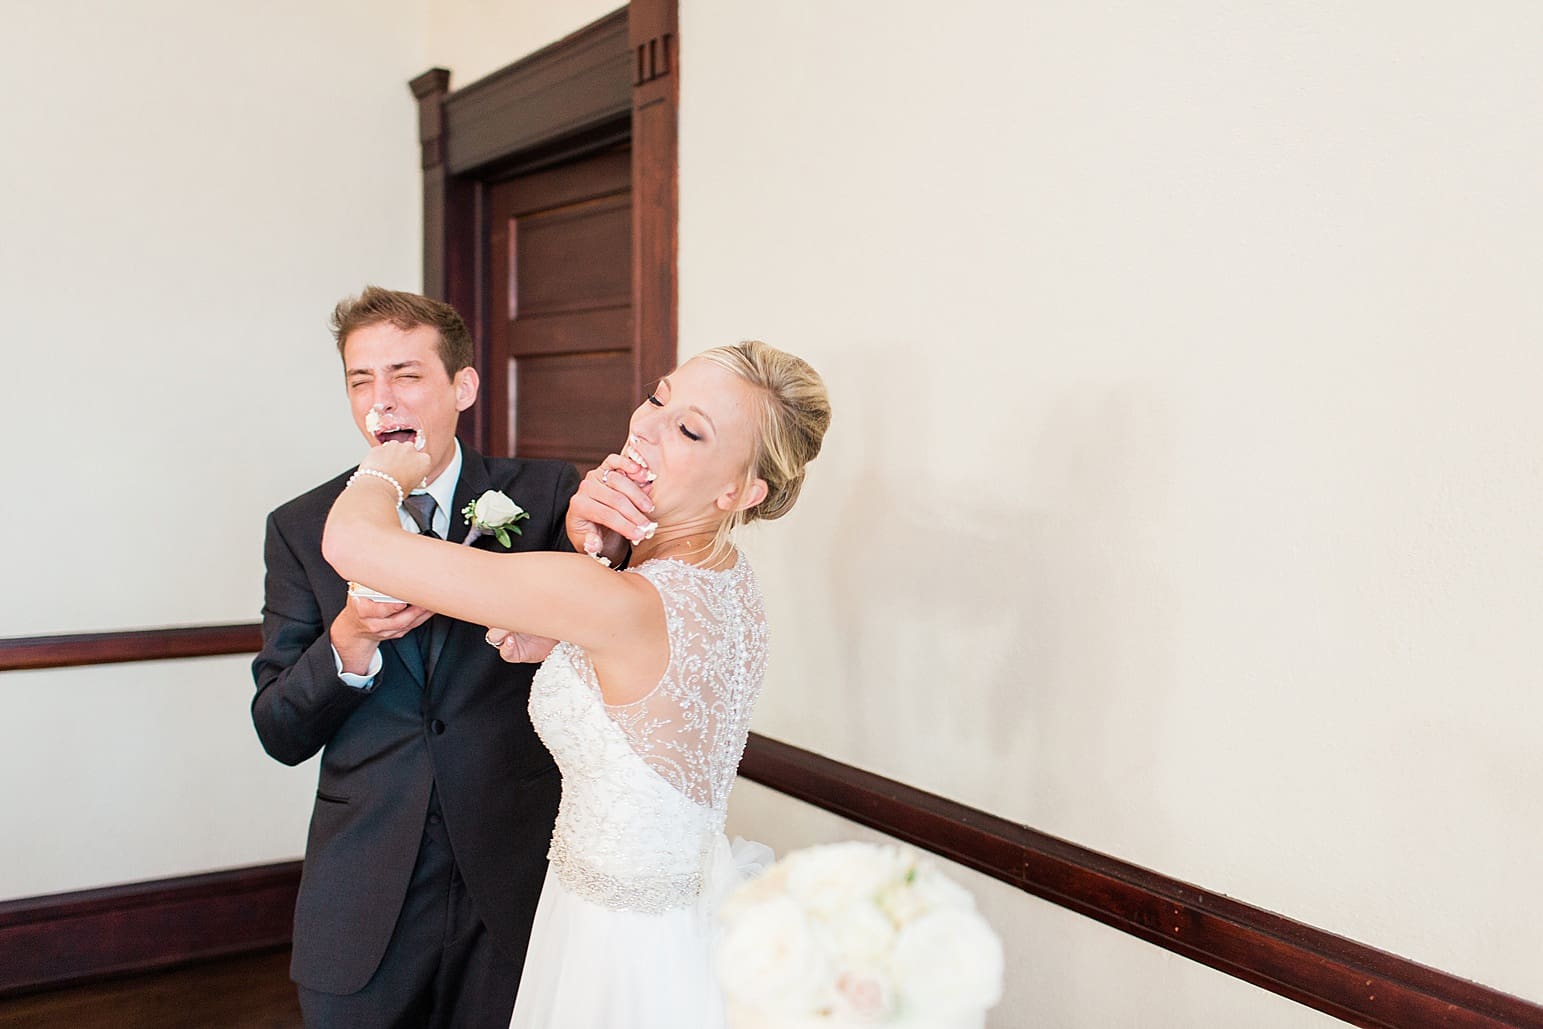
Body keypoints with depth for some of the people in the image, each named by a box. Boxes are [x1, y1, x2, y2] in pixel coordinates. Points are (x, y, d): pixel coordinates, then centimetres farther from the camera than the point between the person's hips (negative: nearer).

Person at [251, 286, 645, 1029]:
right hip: (363, 905, 1)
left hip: (515, 885, -1)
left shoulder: (542, 495, -4)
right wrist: (350, 640, -21)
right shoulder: (301, 528, 0)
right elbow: (279, 733, -1)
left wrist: (592, 542, -37)